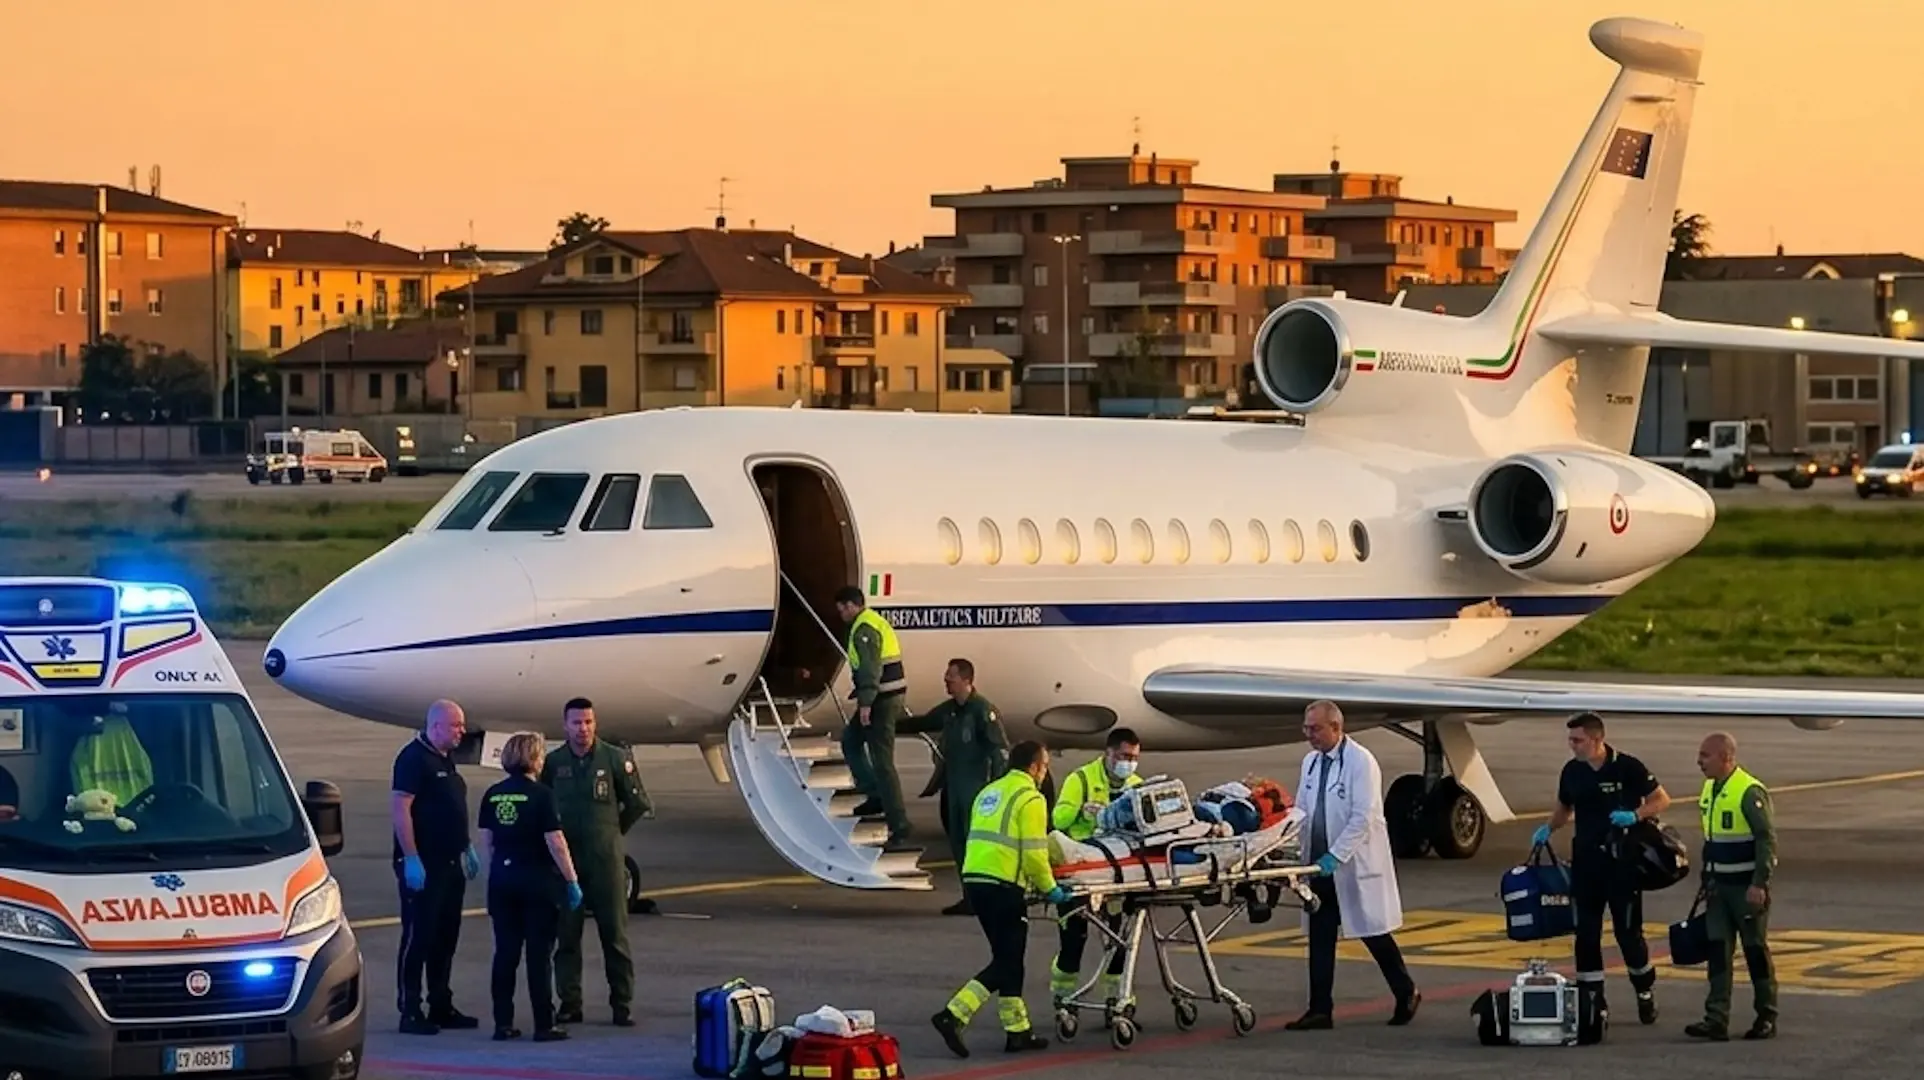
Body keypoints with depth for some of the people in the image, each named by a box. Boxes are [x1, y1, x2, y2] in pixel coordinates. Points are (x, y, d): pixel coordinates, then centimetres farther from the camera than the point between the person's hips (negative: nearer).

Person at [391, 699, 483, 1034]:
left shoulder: (446, 759, 16)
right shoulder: (414, 758, -13)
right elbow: (400, 808, -19)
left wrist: (467, 849, 22)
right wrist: (411, 859, -23)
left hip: (450, 864, 9)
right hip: (423, 865, -9)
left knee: (445, 937, 12)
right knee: (418, 937, -6)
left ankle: (441, 1006, 19)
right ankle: (410, 1012, -3)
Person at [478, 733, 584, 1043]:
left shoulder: (492, 796, 5)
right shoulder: (541, 795, -12)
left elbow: (488, 841, 9)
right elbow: (556, 844, -14)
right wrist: (572, 881, -7)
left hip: (502, 878, 5)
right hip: (538, 878, -5)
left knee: (505, 952, 9)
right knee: (539, 953, 0)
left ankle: (503, 1023, 10)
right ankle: (544, 1025, 2)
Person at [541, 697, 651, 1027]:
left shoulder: (614, 759, -2)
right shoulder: (553, 763, 4)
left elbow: (638, 803, 5)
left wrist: (613, 831, 10)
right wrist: (557, 835, 11)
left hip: (605, 858, -2)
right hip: (566, 859, 2)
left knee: (615, 933, -1)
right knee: (566, 935, 4)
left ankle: (622, 1005, 2)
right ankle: (569, 1003, 10)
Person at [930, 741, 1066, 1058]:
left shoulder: (989, 793, 20)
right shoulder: (1030, 798, -7)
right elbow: (1034, 853, -13)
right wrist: (1049, 888, -1)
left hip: (974, 880, 9)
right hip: (1003, 886, -9)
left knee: (1008, 960, 16)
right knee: (1006, 963, -1)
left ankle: (1018, 1031, 14)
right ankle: (953, 1016, -5)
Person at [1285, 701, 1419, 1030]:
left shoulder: (1361, 762, -14)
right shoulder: (1311, 762, 9)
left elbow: (1363, 818, -19)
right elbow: (1302, 811, 15)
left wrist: (1335, 856, -25)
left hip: (1355, 864, -7)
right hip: (1321, 865, 7)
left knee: (1374, 934, 3)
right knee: (1320, 938, 4)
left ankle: (1407, 995, 21)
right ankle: (1320, 1011, 6)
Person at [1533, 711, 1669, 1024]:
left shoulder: (1627, 767, -9)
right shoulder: (1572, 771, 4)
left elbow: (1661, 799, -3)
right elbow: (1564, 808, 20)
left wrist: (1635, 815, -20)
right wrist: (1548, 829, 3)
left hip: (1622, 860, -4)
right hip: (1585, 859, 4)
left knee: (1628, 930, -1)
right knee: (1586, 932, 2)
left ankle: (1645, 991, 20)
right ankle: (1593, 1000, 10)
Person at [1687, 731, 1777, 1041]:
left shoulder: (1750, 792, -16)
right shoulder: (1710, 790, 11)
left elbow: (1767, 839, -18)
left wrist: (1759, 885, -23)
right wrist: (1706, 880, 19)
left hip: (1746, 887, -8)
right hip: (1719, 885, 8)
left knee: (1756, 950, 2)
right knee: (1718, 950, 1)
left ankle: (1767, 1018, 13)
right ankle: (1716, 1020, 0)